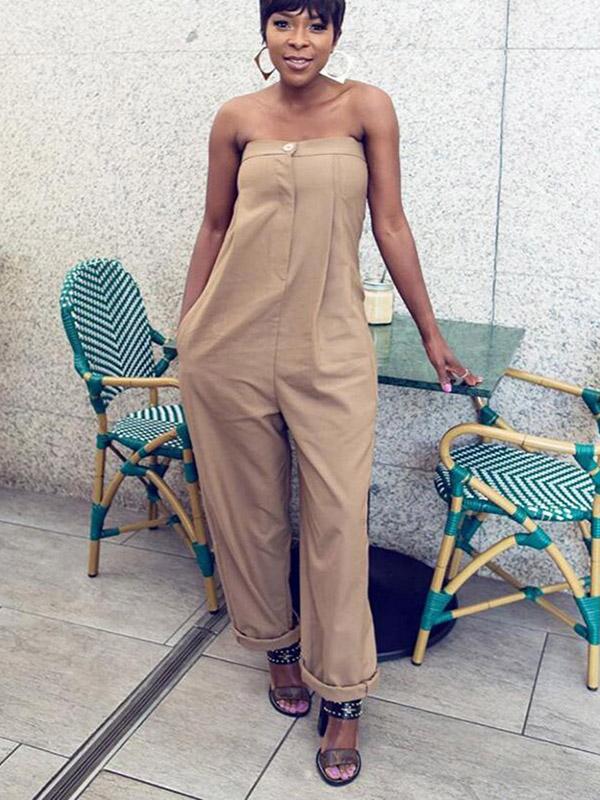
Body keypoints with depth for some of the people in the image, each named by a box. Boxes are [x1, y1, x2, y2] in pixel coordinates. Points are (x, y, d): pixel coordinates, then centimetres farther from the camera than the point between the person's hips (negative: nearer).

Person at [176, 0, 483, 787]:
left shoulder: (367, 108, 2)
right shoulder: (237, 119, 5)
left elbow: (391, 226, 3)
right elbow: (215, 227, 12)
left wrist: (432, 335, 5)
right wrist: (185, 325, 14)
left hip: (329, 345, -1)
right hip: (233, 341, 2)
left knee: (338, 518, -1)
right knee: (250, 507, 11)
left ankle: (342, 697, 14)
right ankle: (277, 643, 34)